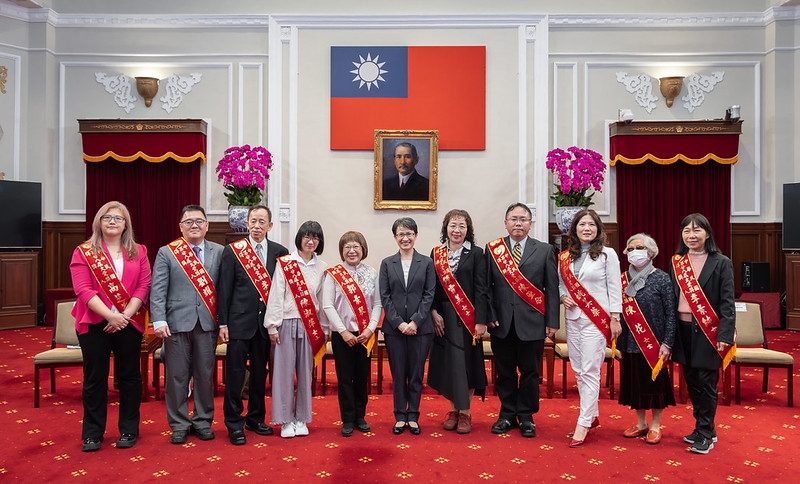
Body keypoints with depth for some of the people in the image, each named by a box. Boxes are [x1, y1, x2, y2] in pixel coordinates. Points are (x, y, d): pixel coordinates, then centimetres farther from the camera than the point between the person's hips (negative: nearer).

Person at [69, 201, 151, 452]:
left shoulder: (138, 252, 7)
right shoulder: (83, 252, 1)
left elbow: (144, 286, -1)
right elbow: (83, 289, -9)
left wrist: (125, 315, -13)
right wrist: (110, 316, -20)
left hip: (129, 323, 1)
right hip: (94, 323, -1)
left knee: (129, 376, 8)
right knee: (94, 378, 7)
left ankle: (129, 430, 20)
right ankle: (92, 433, 20)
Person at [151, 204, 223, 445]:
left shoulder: (219, 252, 5)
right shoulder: (166, 253, 3)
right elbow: (158, 291, -2)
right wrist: (159, 321, -12)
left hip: (207, 323, 1)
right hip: (177, 323, -1)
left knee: (205, 375, 10)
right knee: (176, 376, 7)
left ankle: (202, 422, 24)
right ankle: (179, 425, 21)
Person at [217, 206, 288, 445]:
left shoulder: (280, 252, 4)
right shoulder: (233, 251, -1)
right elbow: (224, 289, -2)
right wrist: (222, 323, -5)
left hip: (266, 322, 3)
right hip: (239, 321, -2)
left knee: (260, 372, 13)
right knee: (235, 373, 2)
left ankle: (256, 418, 28)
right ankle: (234, 424, 14)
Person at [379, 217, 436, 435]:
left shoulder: (427, 263, 3)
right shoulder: (387, 263, 5)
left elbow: (429, 295, -2)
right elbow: (385, 297, 0)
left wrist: (415, 322, -12)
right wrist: (399, 323, -10)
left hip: (420, 327, -1)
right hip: (394, 327, 1)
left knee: (416, 374, 7)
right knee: (398, 374, 8)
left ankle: (413, 416, 20)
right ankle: (400, 416, 20)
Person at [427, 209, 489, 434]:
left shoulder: (476, 254, -2)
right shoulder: (436, 253, 7)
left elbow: (481, 289, -6)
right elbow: (431, 287, 7)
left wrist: (480, 321, -11)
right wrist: (434, 313, -5)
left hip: (467, 318, -3)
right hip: (443, 318, 3)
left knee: (466, 362, 2)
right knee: (448, 363, 8)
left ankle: (465, 413, 14)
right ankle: (453, 410, 22)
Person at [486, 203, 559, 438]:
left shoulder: (544, 250, 4)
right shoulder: (492, 249, 5)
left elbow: (552, 288, 2)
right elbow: (486, 286, 3)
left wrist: (552, 322, -2)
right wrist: (489, 316, -6)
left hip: (532, 322, 0)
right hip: (502, 322, 1)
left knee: (530, 372, 9)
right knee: (505, 372, 10)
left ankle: (526, 416, 23)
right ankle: (507, 414, 25)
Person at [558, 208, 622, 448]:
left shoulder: (607, 254, -4)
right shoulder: (565, 256, 6)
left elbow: (614, 288, -4)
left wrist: (615, 318, -8)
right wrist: (563, 296, -5)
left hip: (596, 319, -5)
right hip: (572, 318, 5)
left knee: (590, 371, -5)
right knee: (578, 370, 11)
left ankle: (583, 424, 1)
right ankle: (592, 415, 27)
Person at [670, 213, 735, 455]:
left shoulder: (721, 263, -5)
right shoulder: (676, 262, 7)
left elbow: (727, 302, -7)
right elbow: (671, 299, 9)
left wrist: (725, 336, -15)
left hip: (708, 331, -4)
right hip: (683, 329, 5)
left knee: (706, 382, 1)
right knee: (692, 381, 12)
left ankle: (704, 433, 14)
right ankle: (706, 428, 27)